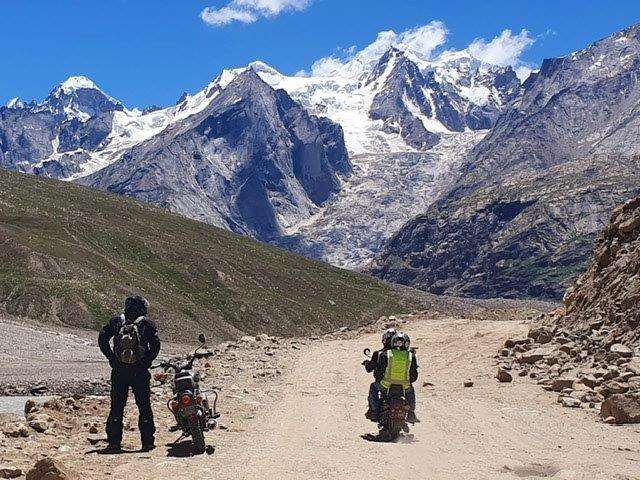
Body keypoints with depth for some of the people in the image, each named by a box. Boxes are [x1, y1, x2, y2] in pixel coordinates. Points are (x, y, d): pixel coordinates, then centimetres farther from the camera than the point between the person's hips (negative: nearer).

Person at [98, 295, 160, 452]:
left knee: (117, 406, 8)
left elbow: (102, 338, 0)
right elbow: (155, 345, -9)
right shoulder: (147, 323, 0)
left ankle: (114, 442, 7)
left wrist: (112, 359, 2)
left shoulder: (117, 321, 7)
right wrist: (147, 361, 0)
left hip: (119, 370, 2)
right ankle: (147, 442, 4)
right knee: (144, 407, 5)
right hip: (140, 371, -2)